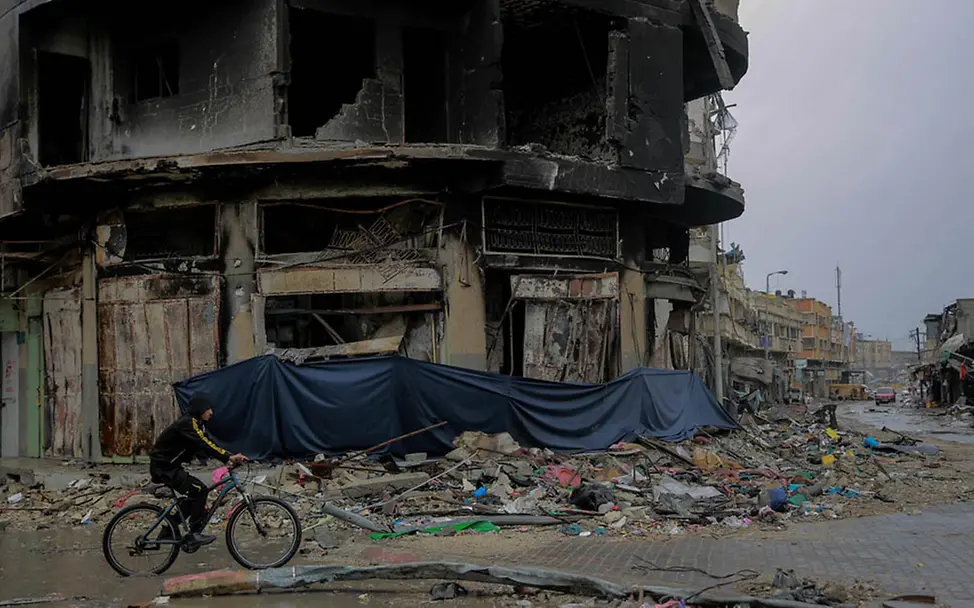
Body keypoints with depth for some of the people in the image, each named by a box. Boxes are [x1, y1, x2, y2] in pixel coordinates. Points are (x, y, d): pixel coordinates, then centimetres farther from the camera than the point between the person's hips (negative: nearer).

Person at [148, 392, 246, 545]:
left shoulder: (195, 424, 11)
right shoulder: (187, 423, -21)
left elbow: (208, 443, 5)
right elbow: (204, 445, -33)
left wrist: (229, 458, -9)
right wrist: (228, 457, -39)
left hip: (169, 466, 10)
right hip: (163, 467, -10)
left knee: (195, 494, 13)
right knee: (199, 490, -17)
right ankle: (195, 533, -12)